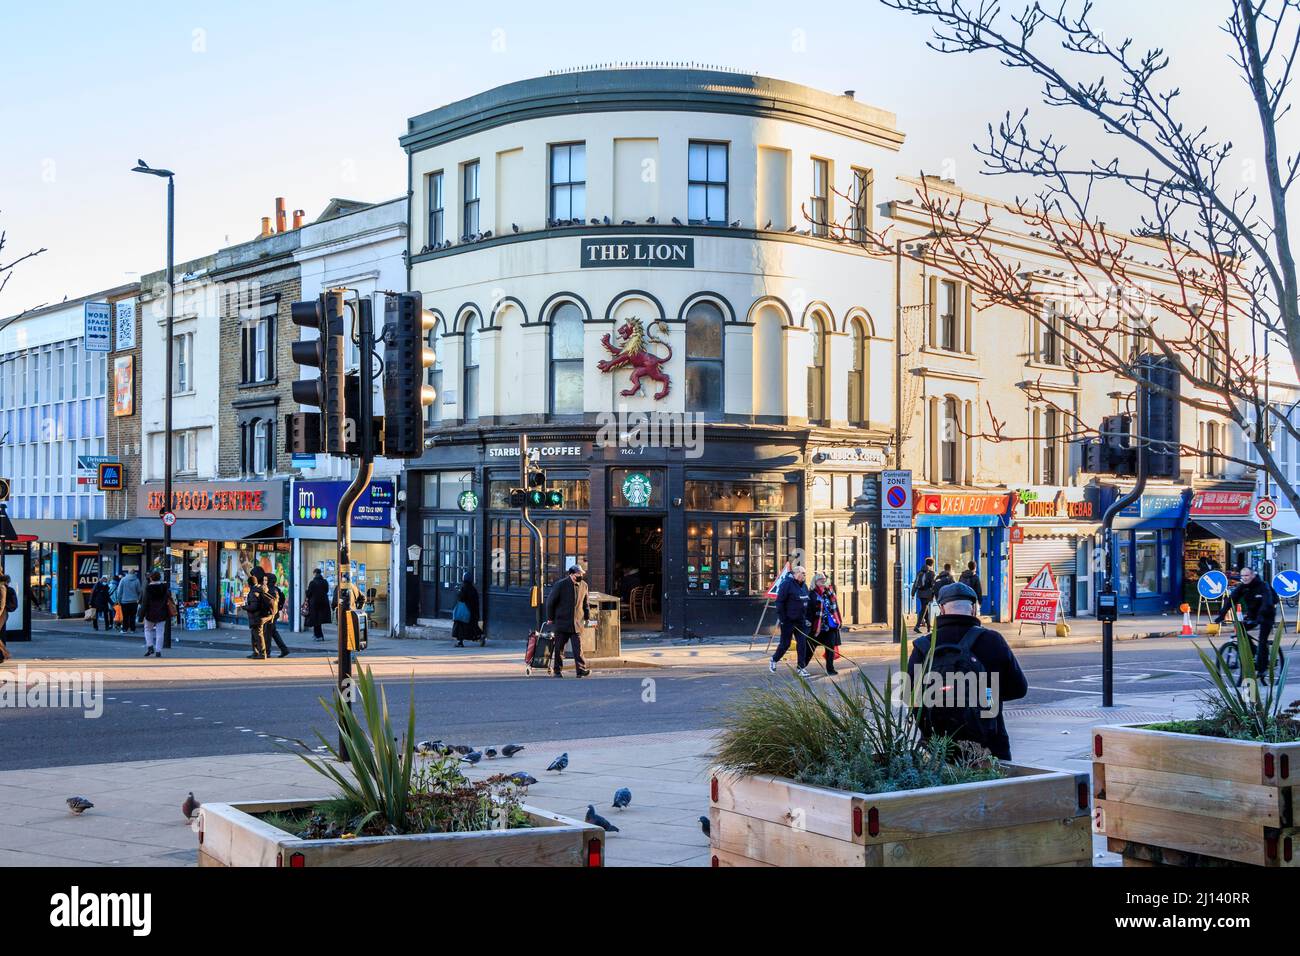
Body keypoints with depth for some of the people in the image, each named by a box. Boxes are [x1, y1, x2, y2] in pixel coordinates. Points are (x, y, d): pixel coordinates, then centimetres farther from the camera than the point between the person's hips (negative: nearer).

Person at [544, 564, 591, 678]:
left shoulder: (583, 585, 7)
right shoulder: (560, 584, -6)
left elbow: (585, 603, 19)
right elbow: (550, 601, -1)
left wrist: (587, 616, 14)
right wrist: (550, 618, 0)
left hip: (577, 623, 2)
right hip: (561, 622, -2)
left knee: (578, 648, -7)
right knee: (559, 648, 4)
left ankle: (581, 670, -11)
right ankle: (557, 670, 13)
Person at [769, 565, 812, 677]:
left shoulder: (804, 586, 9)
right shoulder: (787, 584, -15)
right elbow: (779, 602, -16)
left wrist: (807, 618, 13)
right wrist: (782, 619, -17)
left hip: (800, 621, 7)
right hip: (788, 621, -7)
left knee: (802, 644, 2)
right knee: (785, 644, 4)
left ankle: (801, 667, 8)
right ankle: (774, 660, 28)